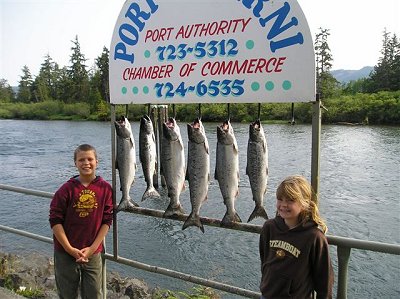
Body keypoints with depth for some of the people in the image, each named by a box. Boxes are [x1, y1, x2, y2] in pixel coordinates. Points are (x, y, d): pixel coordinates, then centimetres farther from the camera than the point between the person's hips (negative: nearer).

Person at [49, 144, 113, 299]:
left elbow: (107, 221, -3)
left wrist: (92, 248, -9)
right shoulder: (67, 189, -9)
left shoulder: (105, 188, -5)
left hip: (93, 253, 1)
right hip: (65, 253, -1)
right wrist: (70, 249, -12)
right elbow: (55, 220, -8)